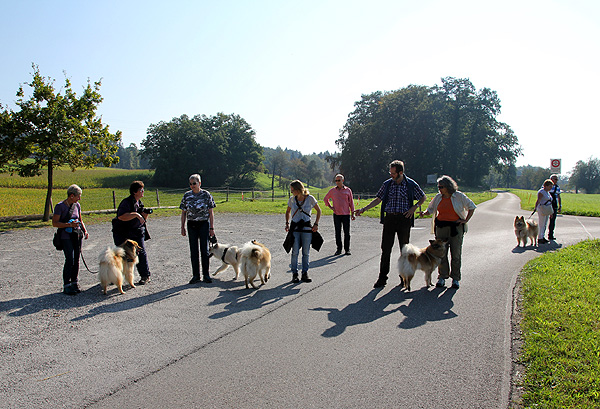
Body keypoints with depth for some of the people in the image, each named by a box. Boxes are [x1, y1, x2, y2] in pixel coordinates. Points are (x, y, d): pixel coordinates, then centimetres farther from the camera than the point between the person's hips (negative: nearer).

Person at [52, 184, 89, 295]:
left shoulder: (77, 205, 10)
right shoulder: (60, 206, -7)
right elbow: (54, 223, -10)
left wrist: (85, 231, 5)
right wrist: (69, 224, -21)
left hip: (77, 235, 6)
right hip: (66, 236, -6)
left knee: (76, 260, 4)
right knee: (70, 259, -13)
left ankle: (74, 283, 15)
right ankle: (66, 285, -4)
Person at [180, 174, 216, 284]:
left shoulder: (206, 195, -3)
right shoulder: (186, 195, 3)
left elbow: (211, 213, -1)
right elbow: (183, 213, 8)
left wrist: (212, 228, -5)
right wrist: (182, 227, 4)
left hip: (204, 224, -2)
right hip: (191, 225, 2)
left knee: (204, 250, 1)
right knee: (194, 251, 5)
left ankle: (206, 274, 13)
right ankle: (196, 275, 14)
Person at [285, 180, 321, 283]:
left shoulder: (310, 198, -6)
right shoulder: (292, 199, 2)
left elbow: (318, 210, 5)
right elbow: (288, 212, 18)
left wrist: (316, 224, -3)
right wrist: (287, 223, 5)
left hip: (307, 228, -1)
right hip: (295, 228, 1)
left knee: (306, 252, 3)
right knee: (295, 252, -5)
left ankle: (305, 274, 13)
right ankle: (294, 274, 4)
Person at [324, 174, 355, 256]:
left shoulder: (348, 190, 4)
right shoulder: (332, 190, 6)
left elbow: (351, 202, 6)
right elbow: (325, 199, 20)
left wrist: (352, 213, 2)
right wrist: (330, 206, 6)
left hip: (346, 214, -1)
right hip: (336, 214, 1)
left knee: (347, 233, 1)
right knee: (337, 232, 3)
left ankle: (347, 249, 10)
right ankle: (339, 249, 11)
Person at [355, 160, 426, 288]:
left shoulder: (411, 184, 0)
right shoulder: (387, 184, 6)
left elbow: (423, 197, 12)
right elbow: (378, 199, 11)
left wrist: (414, 208, -3)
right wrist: (364, 209, 3)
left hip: (404, 219, -2)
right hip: (389, 218, 2)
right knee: (385, 248, -1)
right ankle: (382, 278, 5)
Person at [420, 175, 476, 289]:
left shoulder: (459, 196, -2)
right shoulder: (438, 197, 7)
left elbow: (471, 207, 6)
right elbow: (431, 209, 16)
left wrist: (466, 220, -2)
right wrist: (424, 213, -6)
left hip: (456, 227, -3)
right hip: (441, 226, 3)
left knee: (456, 253, 0)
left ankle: (455, 279, 9)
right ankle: (442, 277, 9)